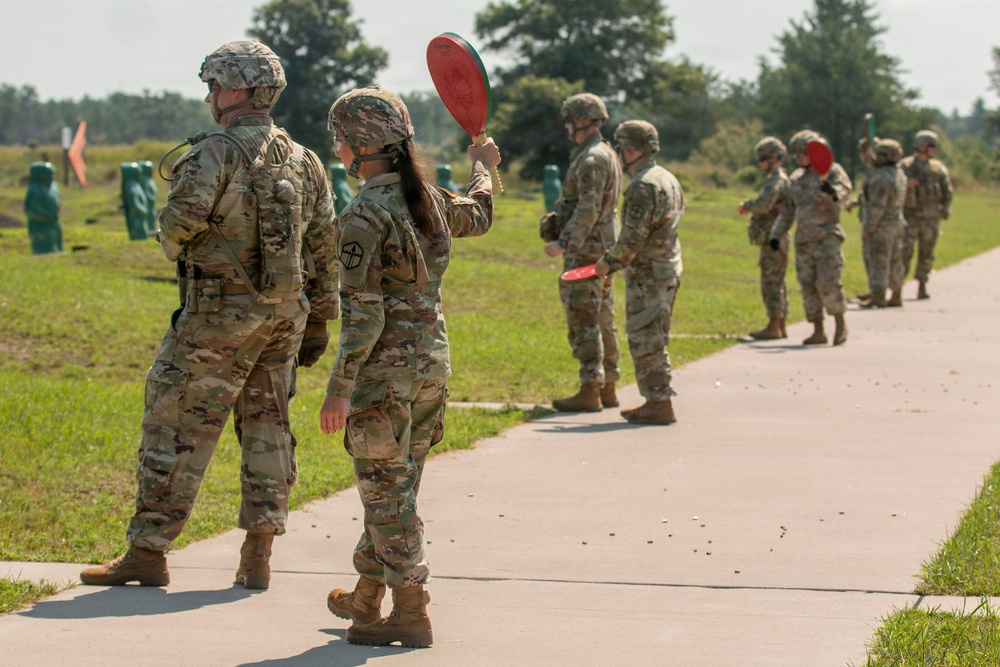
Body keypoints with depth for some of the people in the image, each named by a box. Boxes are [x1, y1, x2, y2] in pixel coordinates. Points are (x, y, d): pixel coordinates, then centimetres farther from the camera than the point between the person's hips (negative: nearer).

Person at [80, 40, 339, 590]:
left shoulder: (215, 154, -13)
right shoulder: (304, 160, 9)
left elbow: (179, 224, -22)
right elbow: (325, 247, 12)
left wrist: (176, 244, 3)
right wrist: (319, 321, 18)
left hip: (220, 317, -6)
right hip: (285, 315, 6)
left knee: (176, 430, 0)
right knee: (266, 430, 12)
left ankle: (146, 552, 3)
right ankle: (258, 556, 11)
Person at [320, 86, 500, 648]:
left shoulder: (364, 216, -16)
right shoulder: (429, 201, 6)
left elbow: (364, 312, -19)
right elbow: (479, 216, 30)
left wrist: (339, 386, -17)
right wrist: (483, 167, 50)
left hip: (386, 366, -8)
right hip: (434, 359, 8)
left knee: (387, 491, 0)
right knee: (395, 487, 17)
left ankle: (412, 612, 1)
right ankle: (367, 597, 30)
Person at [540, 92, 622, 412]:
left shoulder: (592, 159, -17)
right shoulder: (607, 154, 16)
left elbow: (588, 209, -25)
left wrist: (564, 242, -27)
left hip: (585, 251, -11)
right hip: (602, 247, 11)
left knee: (583, 320, -9)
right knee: (602, 320, 12)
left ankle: (589, 391, -9)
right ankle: (607, 388, 16)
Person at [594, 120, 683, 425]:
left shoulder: (643, 186, -18)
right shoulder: (668, 179, 14)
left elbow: (633, 238, -22)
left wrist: (608, 262, -7)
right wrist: (616, 260, 19)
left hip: (648, 275, -10)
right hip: (669, 269, 10)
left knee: (646, 340, -5)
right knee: (653, 341, 16)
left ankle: (659, 404, -5)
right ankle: (657, 400, 20)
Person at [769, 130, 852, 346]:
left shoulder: (832, 171, -2)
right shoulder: (797, 178, 16)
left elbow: (843, 190, -21)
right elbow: (788, 209, 22)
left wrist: (831, 191, -43)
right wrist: (776, 233, 14)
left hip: (827, 236, -6)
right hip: (804, 238, 6)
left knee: (828, 282, -15)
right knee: (808, 286, 4)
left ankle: (841, 325, 1)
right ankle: (818, 332, 10)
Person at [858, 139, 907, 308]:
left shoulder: (881, 178, -21)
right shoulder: (899, 174, 9)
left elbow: (877, 206, -23)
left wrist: (867, 229, -18)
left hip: (881, 226, -9)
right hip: (897, 223, 9)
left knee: (878, 262, -6)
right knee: (895, 262, 14)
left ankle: (878, 298, -6)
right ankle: (896, 296, 20)